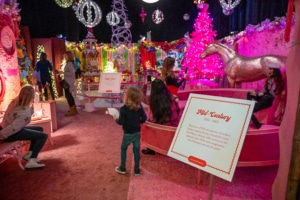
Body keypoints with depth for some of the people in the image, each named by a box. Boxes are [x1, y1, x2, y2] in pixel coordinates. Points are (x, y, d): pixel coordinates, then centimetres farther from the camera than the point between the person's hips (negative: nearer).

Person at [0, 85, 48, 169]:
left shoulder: (15, 101, -5)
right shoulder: (25, 112, -28)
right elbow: (14, 127, -30)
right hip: (12, 134, -9)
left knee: (39, 129, 19)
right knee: (43, 136, -10)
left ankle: (29, 154, 24)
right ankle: (31, 161, -11)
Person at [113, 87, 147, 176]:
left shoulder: (123, 109, -20)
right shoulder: (140, 107, -7)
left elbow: (121, 122, -18)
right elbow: (144, 118, -3)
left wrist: (116, 119, 2)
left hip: (128, 134, -3)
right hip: (137, 133, 4)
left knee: (123, 149, 18)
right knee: (136, 150, 14)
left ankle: (122, 168, 28)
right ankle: (137, 170, 23)